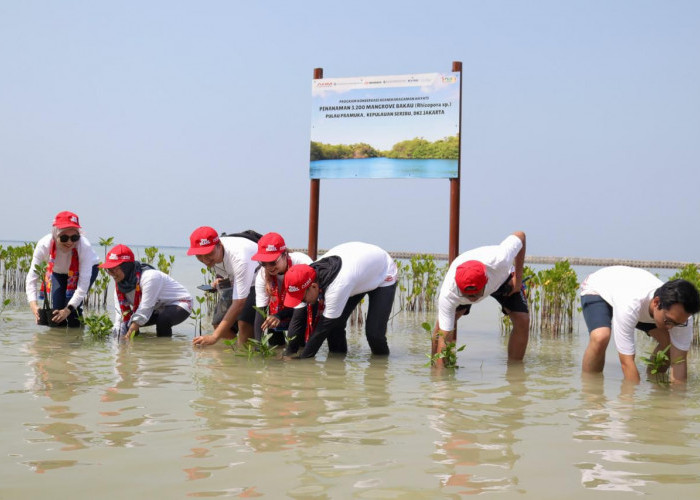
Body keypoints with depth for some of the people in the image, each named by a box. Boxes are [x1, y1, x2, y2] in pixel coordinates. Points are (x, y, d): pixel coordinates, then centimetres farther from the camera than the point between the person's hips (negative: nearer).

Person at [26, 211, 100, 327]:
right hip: (58, 271, 2)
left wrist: (68, 309, -46)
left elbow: (83, 284, -39)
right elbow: (32, 278, -34)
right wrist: (33, 305, -48)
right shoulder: (44, 245, -35)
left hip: (87, 268, -2)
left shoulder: (84, 247, -40)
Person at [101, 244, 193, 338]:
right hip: (158, 308, 8)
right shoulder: (119, 282, -8)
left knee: (163, 320, -37)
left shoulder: (149, 278, -32)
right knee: (127, 323, -7)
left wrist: (127, 337, -34)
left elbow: (144, 311, -33)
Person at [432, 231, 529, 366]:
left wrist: (518, 278, -21)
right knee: (444, 322, -24)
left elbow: (520, 235, -25)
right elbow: (443, 341, -39)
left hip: (502, 278, 1)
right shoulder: (447, 294, -44)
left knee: (522, 320, -18)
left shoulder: (498, 260, -47)